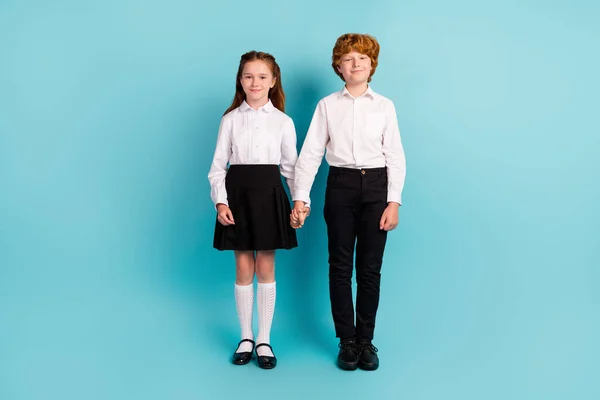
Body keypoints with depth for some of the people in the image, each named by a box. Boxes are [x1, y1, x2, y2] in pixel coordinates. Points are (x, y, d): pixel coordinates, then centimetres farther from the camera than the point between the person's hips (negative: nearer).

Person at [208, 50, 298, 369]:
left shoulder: (283, 122, 5)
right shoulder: (230, 119, 4)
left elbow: (290, 166, 6)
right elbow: (218, 165, 3)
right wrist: (220, 201, -9)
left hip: (269, 193, 0)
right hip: (237, 193, 0)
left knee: (265, 269, 5)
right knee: (243, 269, 7)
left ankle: (264, 340, 17)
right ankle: (246, 338, 21)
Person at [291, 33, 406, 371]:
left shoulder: (385, 106, 4)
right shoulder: (327, 105, 4)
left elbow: (395, 156, 1)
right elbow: (310, 153, 0)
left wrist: (394, 202, -7)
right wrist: (301, 197, -8)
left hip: (376, 186, 0)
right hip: (340, 186, 0)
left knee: (370, 268, 5)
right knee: (340, 266, 5)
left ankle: (366, 340, 20)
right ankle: (347, 341, 18)